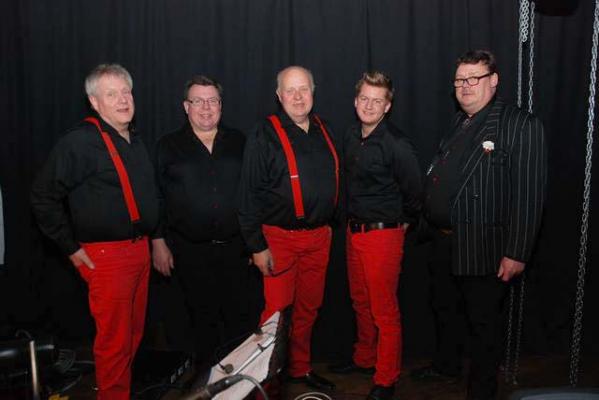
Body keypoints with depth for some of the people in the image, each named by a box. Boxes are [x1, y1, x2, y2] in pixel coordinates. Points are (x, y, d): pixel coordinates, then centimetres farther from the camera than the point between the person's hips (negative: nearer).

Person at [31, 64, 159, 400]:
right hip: (106, 255, -7)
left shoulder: (136, 141, 13)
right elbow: (44, 197, -10)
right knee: (114, 340, -1)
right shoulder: (80, 142, -11)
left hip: (140, 249, 7)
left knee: (134, 332, 16)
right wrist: (71, 247, -9)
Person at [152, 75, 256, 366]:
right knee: (203, 318, 10)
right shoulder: (168, 146, 4)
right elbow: (155, 198, 2)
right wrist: (159, 242, -2)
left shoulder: (238, 143, 8)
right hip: (190, 251, -1)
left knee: (240, 317, 6)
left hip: (235, 247, 1)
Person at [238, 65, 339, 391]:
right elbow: (249, 193, -11)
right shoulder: (264, 136, -9)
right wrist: (257, 245, -13)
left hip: (319, 236, 6)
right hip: (280, 237, -5)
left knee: (308, 308, 15)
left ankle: (300, 369, 33)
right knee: (277, 311, 0)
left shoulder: (323, 131, 10)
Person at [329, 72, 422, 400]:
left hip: (383, 234, -7)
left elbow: (414, 189, -13)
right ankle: (364, 358, 39)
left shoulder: (396, 144, -17)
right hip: (354, 230, 8)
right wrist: (352, 218, 15)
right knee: (361, 301, 20)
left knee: (384, 310, 2)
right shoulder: (351, 137, 6)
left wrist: (403, 221, 0)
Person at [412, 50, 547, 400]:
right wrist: (428, 223, 7)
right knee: (444, 309, 23)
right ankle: (446, 366, 46)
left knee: (483, 321, 8)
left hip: (484, 248, -7)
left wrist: (517, 253, -20)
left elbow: (530, 195, -17)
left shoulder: (521, 125, -12)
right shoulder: (459, 124, 12)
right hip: (444, 242, 8)